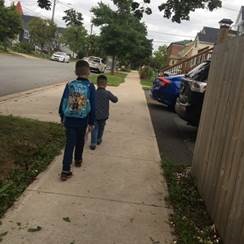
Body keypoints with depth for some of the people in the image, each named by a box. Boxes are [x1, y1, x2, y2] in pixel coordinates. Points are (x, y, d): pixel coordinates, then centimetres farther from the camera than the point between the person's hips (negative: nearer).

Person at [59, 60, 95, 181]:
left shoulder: (70, 85, -4)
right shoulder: (90, 87, -9)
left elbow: (63, 102, 2)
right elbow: (92, 106, -6)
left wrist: (62, 117, 15)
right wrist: (91, 121, 4)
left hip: (69, 119, 1)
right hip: (82, 120, -1)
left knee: (70, 143, 1)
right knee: (80, 141, 21)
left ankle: (66, 170, -5)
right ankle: (78, 160, 41)